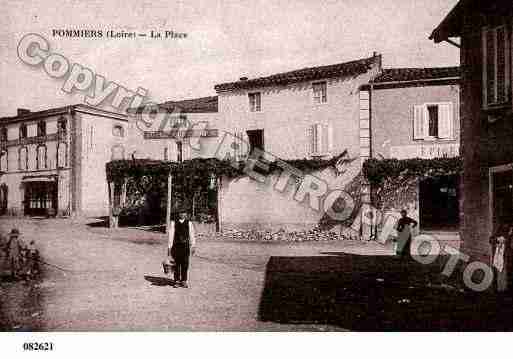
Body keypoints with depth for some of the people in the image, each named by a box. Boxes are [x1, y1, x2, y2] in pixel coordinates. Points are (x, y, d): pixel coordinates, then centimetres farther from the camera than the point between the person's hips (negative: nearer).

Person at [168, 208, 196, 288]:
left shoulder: (189, 223, 6)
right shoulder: (174, 223, 4)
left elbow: (192, 235, 5)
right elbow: (171, 235, 4)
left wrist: (193, 246, 1)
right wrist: (169, 247, 1)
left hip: (185, 246, 0)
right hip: (176, 245, 0)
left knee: (185, 264, 2)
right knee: (176, 264, 4)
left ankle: (183, 281, 11)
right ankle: (177, 281, 14)